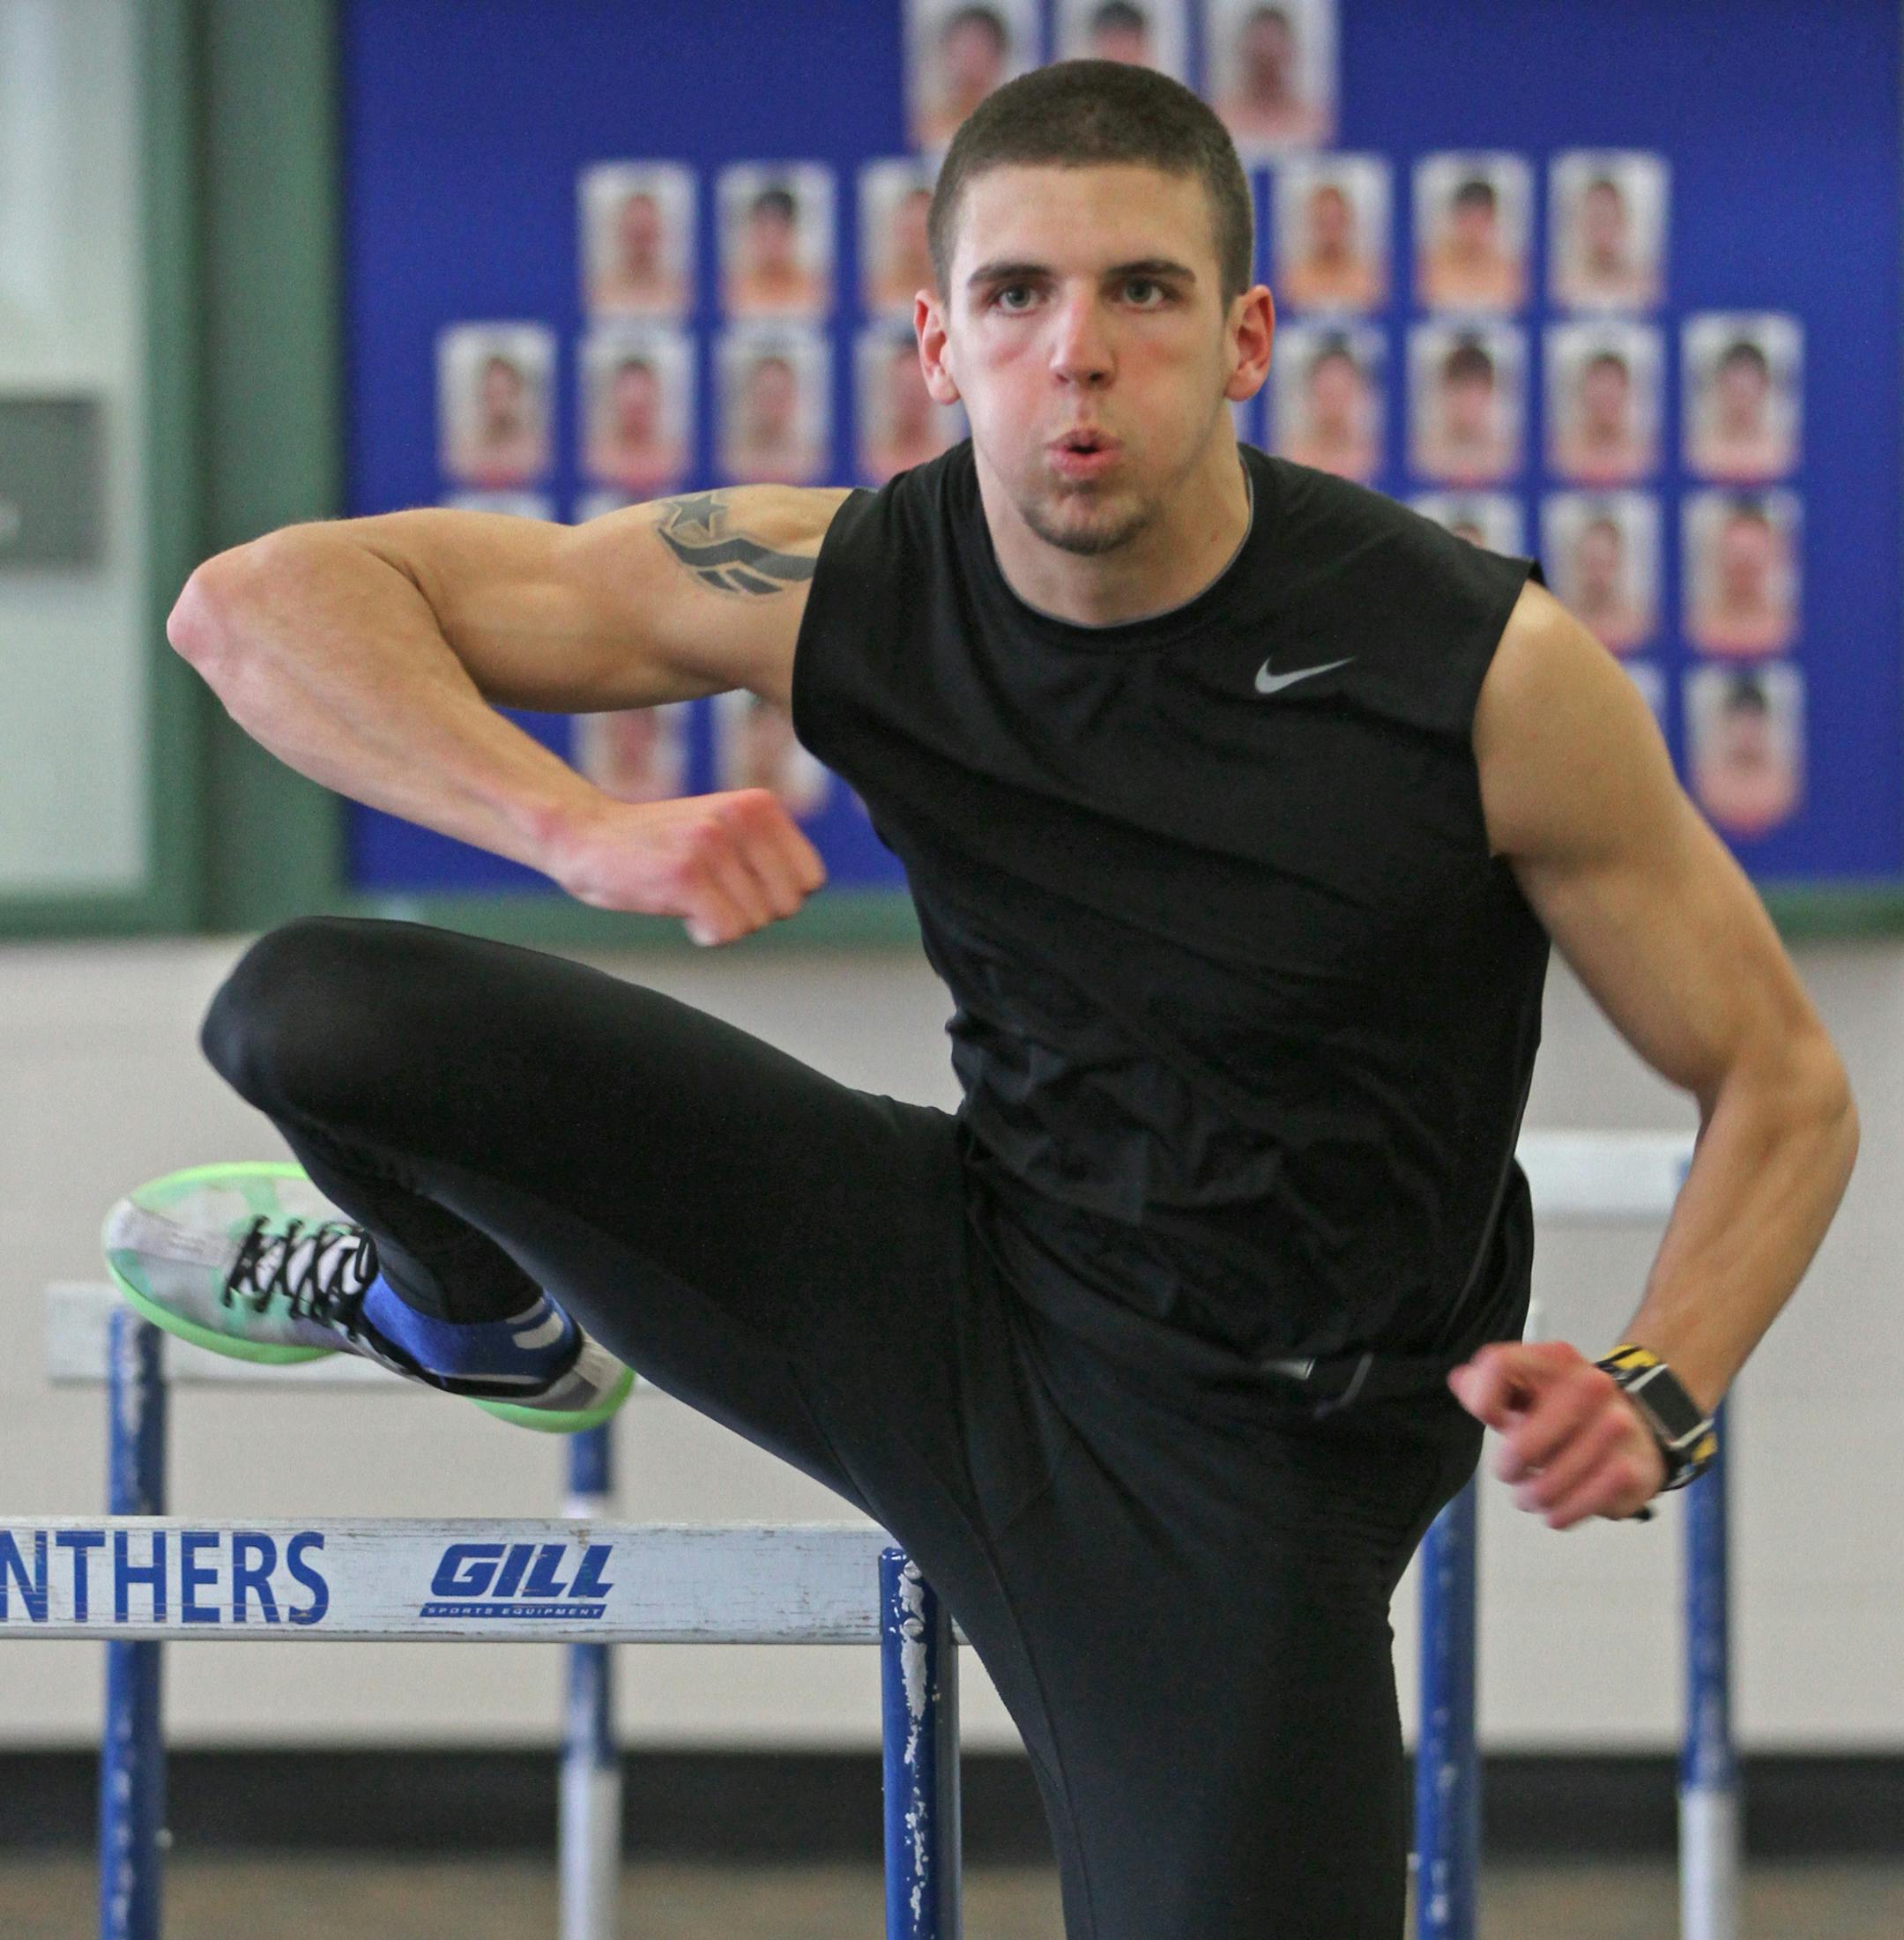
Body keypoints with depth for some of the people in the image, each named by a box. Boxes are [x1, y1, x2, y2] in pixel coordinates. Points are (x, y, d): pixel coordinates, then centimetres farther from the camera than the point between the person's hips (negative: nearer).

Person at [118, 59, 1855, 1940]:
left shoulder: (1484, 675, -20)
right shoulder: (851, 587, -12)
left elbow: (1783, 1088, -9)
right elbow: (258, 604, -12)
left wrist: (1649, 1407, -28)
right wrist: (582, 832, -29)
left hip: (1244, 1480, -3)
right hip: (950, 1282, 3)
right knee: (312, 1015, -10)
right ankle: (473, 1317, 25)